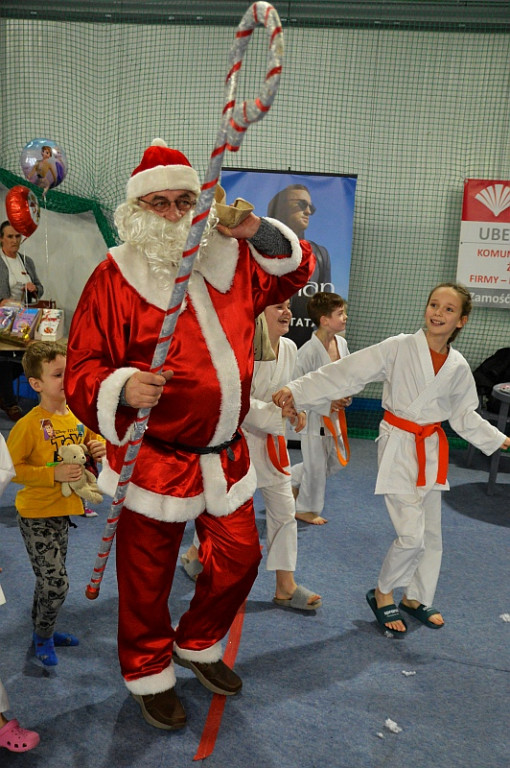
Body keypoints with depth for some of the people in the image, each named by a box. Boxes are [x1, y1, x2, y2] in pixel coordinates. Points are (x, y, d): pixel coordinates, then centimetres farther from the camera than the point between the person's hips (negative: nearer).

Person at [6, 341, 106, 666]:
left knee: (50, 579, 22)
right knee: (56, 583, -4)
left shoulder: (78, 417, -2)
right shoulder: (30, 424, -21)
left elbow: (92, 438, 16)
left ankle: (43, 630, 43)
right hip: (37, 516, -7)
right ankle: (43, 636, 23)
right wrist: (54, 474, -28)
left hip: (62, 511, 7)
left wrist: (100, 446, -7)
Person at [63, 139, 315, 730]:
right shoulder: (114, 278, -10)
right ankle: (150, 676, 39)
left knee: (238, 559, 17)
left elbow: (297, 268, 14)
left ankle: (197, 645, 46)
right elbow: (82, 371, -11)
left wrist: (258, 233, -6)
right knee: (147, 579, 10)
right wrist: (122, 389, -33)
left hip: (225, 455, 5)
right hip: (153, 459, -5)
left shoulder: (231, 262, 4)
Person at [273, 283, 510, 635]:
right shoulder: (400, 348, -14)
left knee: (431, 535, 15)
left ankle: (416, 599, 38)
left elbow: (465, 415, 14)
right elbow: (347, 372, -19)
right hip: (399, 447, -5)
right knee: (412, 535, -10)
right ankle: (382, 594, 17)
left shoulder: (459, 367, 0)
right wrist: (297, 390, -25)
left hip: (432, 450, 5)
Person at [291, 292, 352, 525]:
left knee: (335, 460, 19)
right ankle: (306, 509, 27)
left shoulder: (341, 343, 0)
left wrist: (346, 396, -4)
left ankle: (292, 480, 37)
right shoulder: (308, 351, -23)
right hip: (313, 416, -8)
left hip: (333, 414, 8)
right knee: (316, 464, 5)